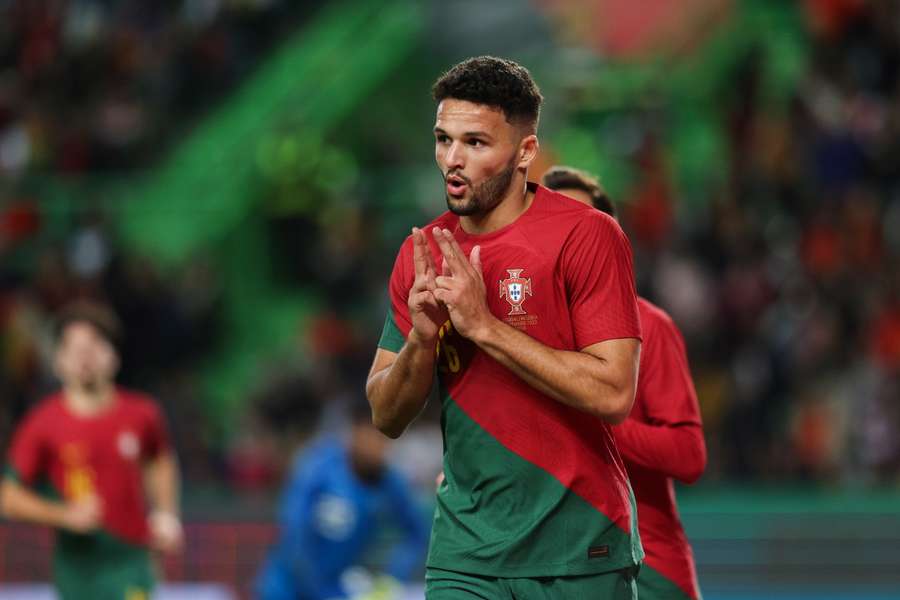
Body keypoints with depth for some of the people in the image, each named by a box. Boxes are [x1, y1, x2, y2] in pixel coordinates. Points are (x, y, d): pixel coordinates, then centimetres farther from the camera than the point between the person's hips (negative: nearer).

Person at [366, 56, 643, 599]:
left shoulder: (588, 235, -10)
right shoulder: (422, 253, 6)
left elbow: (614, 394, -19)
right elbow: (386, 417, 8)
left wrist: (484, 325, -20)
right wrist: (421, 340, -12)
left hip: (579, 554, -3)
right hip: (466, 551, 3)